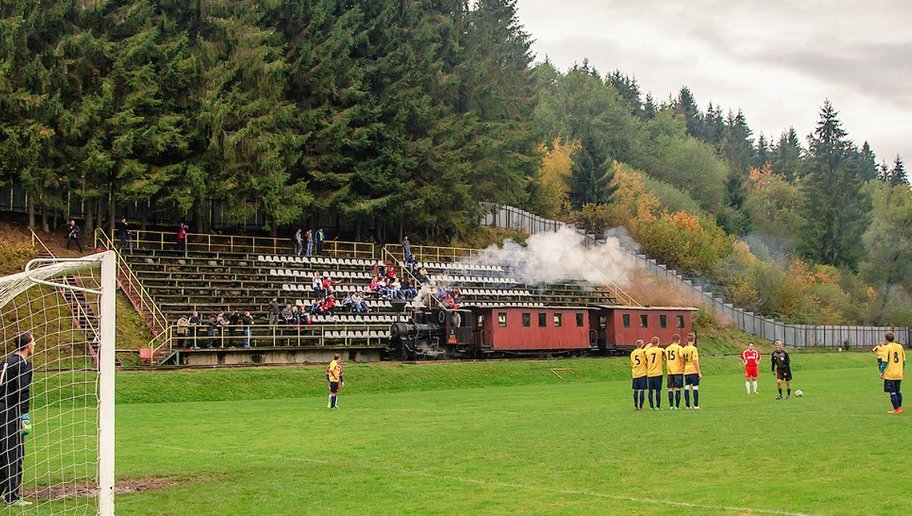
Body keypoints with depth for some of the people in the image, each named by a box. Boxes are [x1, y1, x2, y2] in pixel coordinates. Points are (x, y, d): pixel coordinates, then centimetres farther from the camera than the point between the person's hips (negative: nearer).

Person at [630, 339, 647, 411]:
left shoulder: (632, 353, 8)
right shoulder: (643, 352, -7)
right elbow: (646, 362, -4)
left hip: (635, 374, 5)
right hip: (642, 373, -5)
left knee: (636, 390, 8)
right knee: (642, 390, -3)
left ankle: (635, 406, 9)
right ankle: (640, 406, -5)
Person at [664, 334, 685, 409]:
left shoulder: (667, 348, 12)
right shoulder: (679, 347, -5)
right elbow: (681, 355, -22)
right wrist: (683, 363, -6)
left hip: (670, 371, 5)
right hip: (678, 370, -5)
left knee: (670, 389, 8)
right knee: (678, 389, -2)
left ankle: (671, 406, 8)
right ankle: (677, 406, -5)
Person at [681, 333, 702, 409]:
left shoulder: (684, 349, 6)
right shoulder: (693, 348, -10)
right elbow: (695, 361, -13)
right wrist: (699, 373, -10)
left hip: (686, 371, 5)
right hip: (694, 371, -5)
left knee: (687, 388, 7)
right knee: (695, 388, 0)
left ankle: (687, 405, 8)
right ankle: (696, 405, -1)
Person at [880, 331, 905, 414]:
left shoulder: (887, 347, -12)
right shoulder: (900, 346, 6)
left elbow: (885, 361, -15)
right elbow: (904, 360, 11)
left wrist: (881, 371, -7)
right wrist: (902, 370, 23)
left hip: (890, 374, -6)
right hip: (899, 374, 6)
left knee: (892, 392, -1)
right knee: (898, 391, 17)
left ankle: (896, 409, -4)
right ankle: (899, 407, 18)